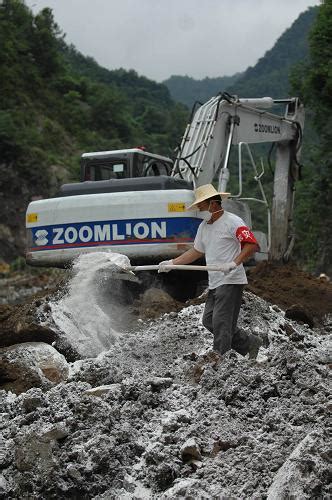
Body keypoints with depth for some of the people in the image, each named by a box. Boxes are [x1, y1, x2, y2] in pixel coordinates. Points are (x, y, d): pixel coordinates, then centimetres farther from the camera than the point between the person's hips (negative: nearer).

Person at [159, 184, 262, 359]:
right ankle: (249, 343, 20)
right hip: (215, 283, 9)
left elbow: (252, 245, -20)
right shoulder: (204, 226, 16)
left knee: (221, 324, -11)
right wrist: (172, 263, 19)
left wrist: (234, 263, -32)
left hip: (231, 281, -9)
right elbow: (197, 251, 25)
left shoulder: (232, 222, -11)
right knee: (209, 321, 10)